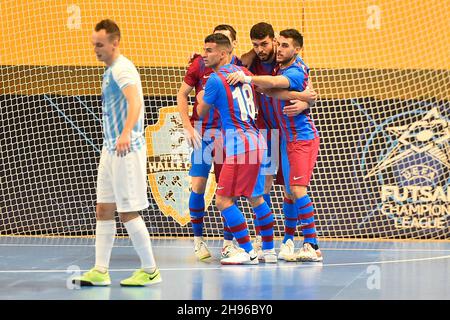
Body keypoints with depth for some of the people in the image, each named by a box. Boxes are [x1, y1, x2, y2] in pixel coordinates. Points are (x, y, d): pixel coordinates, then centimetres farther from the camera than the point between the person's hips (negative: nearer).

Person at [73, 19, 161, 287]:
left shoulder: (122, 68, -14)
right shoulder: (110, 71, 16)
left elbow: (135, 102, -31)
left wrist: (125, 134, -46)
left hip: (127, 150, -10)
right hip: (111, 149, 10)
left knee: (128, 212, -6)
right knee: (104, 210, 8)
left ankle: (150, 271, 4)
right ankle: (100, 272, 10)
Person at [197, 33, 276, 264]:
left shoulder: (215, 79, -10)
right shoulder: (242, 71, 12)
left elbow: (202, 112, 5)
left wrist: (200, 99, 27)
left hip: (240, 145, -9)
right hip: (256, 141, 9)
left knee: (223, 200, -6)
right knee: (255, 198, 19)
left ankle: (248, 252, -6)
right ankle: (269, 251, 23)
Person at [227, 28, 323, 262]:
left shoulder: (297, 71, -20)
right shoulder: (280, 66, 7)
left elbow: (274, 83, -41)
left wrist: (247, 78, -47)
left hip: (303, 138, -9)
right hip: (287, 138, 9)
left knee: (298, 190, -16)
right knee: (289, 191, 12)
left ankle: (312, 247, -16)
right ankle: (288, 243, 19)